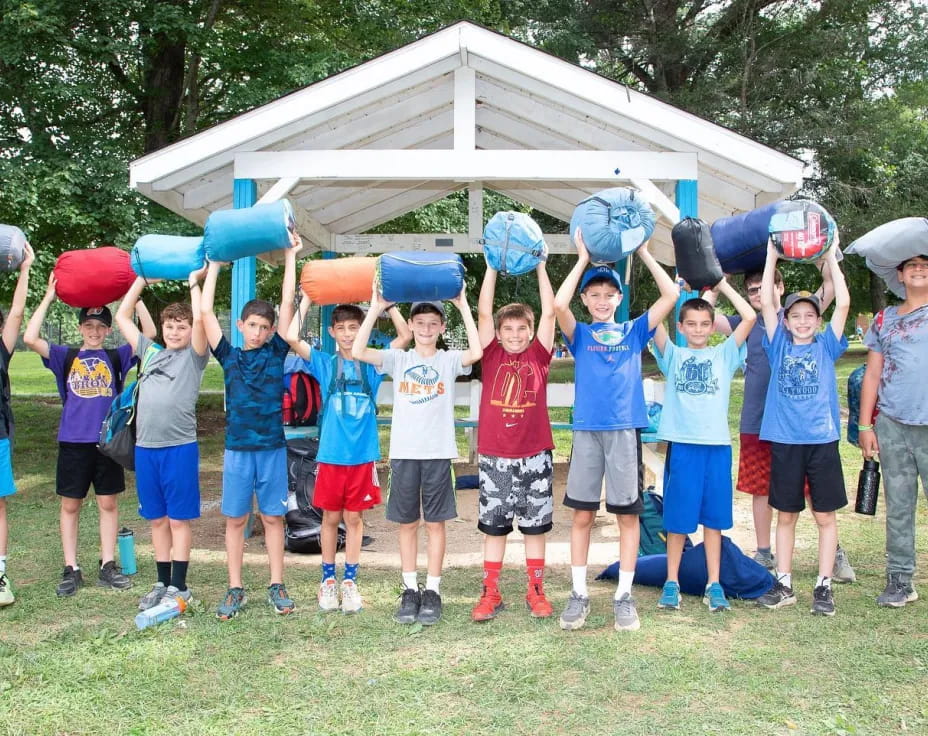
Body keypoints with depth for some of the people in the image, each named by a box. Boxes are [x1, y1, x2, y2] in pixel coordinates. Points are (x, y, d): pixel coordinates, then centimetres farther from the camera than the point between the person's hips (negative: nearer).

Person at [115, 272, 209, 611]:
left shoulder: (194, 356, 1)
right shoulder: (149, 352, 14)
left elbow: (200, 319, -16)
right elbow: (122, 316, 18)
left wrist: (194, 282, -5)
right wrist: (142, 279, 16)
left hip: (180, 448, -5)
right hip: (145, 447, 5)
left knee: (179, 519, 2)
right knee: (157, 519, 12)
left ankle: (179, 587, 8)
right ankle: (162, 583, 21)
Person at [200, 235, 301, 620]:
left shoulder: (275, 353, 3)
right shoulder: (229, 356, 4)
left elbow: (287, 304, -1)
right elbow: (205, 311, 1)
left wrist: (290, 256, 0)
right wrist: (214, 263, 6)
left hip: (272, 448, 0)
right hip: (237, 449, 0)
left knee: (273, 518, 7)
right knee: (235, 520, 6)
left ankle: (277, 586, 16)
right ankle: (235, 589, 14)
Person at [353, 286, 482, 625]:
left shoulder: (449, 360, 3)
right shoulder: (398, 359, 6)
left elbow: (476, 353, -19)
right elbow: (358, 351, -8)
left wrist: (464, 306, -15)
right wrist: (376, 307, -9)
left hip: (438, 453, -1)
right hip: (403, 453, 1)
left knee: (435, 522, 5)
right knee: (406, 523, 8)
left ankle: (432, 591, 13)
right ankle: (410, 590, 18)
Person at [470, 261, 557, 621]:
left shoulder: (538, 355, 4)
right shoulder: (492, 355, 4)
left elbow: (549, 312, -2)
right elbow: (484, 312, -4)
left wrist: (540, 267, -2)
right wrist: (492, 267, -6)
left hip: (535, 455, 0)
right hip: (494, 457, 0)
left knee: (535, 525, 9)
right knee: (493, 526, 7)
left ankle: (535, 591, 19)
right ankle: (490, 593, 15)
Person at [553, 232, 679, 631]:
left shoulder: (634, 332, 11)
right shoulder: (580, 334, 8)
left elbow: (671, 295, 1)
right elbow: (558, 304, -12)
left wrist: (643, 252, 2)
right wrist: (583, 259, -5)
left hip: (625, 430, 1)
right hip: (587, 430, 0)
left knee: (628, 514, 3)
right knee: (582, 514, 3)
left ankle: (623, 595, 12)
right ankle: (579, 594, 13)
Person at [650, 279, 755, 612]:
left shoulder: (724, 354, 9)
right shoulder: (673, 355, 8)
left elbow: (749, 317, -1)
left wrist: (722, 284, 1)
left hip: (717, 444, 1)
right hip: (682, 444, -1)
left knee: (713, 516, 7)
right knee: (678, 516, 3)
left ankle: (714, 584, 14)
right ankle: (672, 582, 14)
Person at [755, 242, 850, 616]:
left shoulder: (825, 346, 6)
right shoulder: (779, 345, 7)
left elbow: (843, 304, -3)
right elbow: (765, 303, 1)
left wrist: (831, 258, -1)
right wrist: (772, 255, 1)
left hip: (821, 440, -1)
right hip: (784, 440, 1)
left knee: (825, 515, 4)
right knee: (785, 514, 8)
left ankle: (824, 585, 12)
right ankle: (783, 583, 16)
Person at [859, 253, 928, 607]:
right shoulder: (885, 319, 13)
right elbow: (872, 375, 12)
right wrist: (865, 425, 7)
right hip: (892, 424, 2)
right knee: (898, 506, 7)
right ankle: (899, 580, 14)